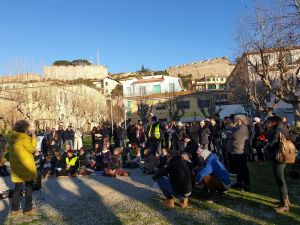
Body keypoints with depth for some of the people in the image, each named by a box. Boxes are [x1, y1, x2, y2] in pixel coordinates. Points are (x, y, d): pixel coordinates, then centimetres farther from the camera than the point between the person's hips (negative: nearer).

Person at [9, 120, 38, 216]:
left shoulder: (12, 138, 7)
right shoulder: (25, 138, -16)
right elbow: (31, 149, -12)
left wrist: (30, 138, 10)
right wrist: (34, 138, -6)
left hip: (15, 165, 7)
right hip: (26, 165, -7)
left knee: (18, 186, 15)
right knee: (29, 185, 4)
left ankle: (15, 209, 20)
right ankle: (28, 209, 10)